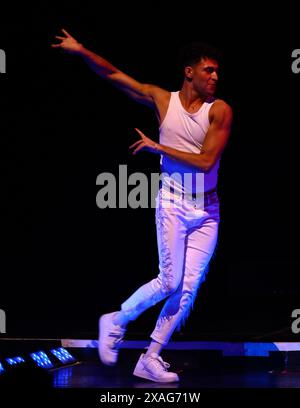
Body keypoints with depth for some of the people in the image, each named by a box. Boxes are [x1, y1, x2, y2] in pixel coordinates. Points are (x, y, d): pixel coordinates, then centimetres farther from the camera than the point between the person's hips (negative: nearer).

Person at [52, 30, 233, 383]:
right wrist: (82, 52, -8)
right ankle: (116, 321, 14)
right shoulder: (162, 100, -2)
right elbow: (114, 75, 3)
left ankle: (151, 360, 6)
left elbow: (206, 160, -15)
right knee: (170, 282, -11)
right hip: (173, 205, -2)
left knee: (189, 288, -2)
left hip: (207, 211, 2)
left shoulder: (220, 110, -6)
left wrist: (158, 147, -13)